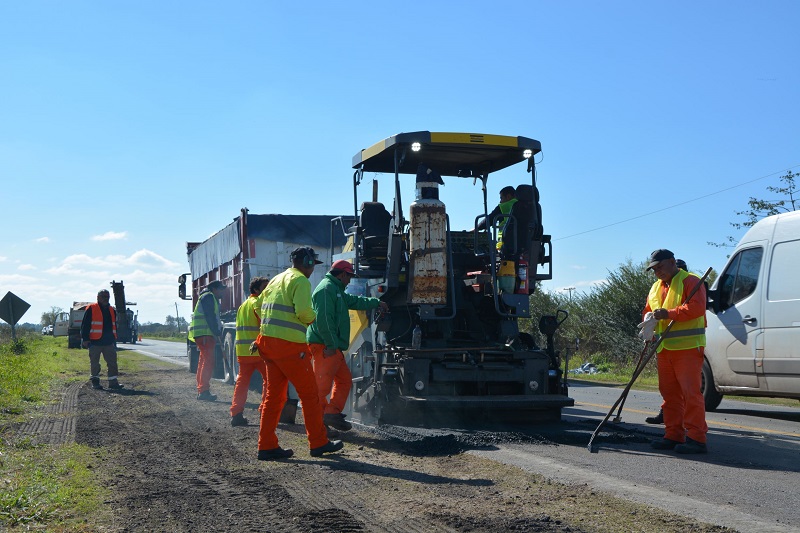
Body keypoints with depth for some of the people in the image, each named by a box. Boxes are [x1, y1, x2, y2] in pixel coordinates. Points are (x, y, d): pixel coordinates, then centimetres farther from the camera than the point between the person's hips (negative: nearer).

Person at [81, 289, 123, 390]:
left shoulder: (112, 310, 15)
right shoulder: (91, 309, -3)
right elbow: (85, 325, -5)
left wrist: (114, 340, 20)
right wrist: (85, 339, -10)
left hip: (109, 343, 5)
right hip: (95, 342, -5)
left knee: (112, 362, 2)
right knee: (94, 363, 2)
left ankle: (113, 381, 6)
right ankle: (95, 381, 10)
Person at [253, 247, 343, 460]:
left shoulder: (277, 279, 19)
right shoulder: (300, 281, -8)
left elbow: (260, 304, 23)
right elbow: (304, 311, -20)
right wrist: (313, 318, -1)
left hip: (268, 340, 9)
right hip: (289, 344, -8)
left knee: (274, 395, 11)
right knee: (309, 394, 3)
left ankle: (267, 446, 9)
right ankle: (319, 443, 10)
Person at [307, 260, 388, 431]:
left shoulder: (336, 290, 24)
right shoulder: (326, 289, -12)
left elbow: (354, 301, 40)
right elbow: (323, 319, -21)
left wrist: (377, 302, 48)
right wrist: (331, 345, -21)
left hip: (332, 347, 11)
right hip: (324, 346, -11)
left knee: (345, 379, 13)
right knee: (322, 384, -9)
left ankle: (332, 413, 14)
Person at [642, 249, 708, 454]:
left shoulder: (690, 281, -5)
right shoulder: (656, 287, 21)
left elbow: (697, 307, -19)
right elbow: (648, 311, 26)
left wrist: (669, 313, -23)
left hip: (687, 347, -8)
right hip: (664, 349, 8)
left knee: (690, 392, -11)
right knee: (670, 394, 9)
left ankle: (696, 438, -11)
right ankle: (674, 436, 15)